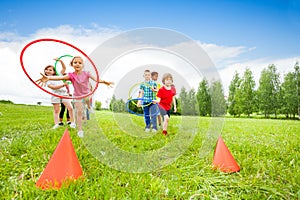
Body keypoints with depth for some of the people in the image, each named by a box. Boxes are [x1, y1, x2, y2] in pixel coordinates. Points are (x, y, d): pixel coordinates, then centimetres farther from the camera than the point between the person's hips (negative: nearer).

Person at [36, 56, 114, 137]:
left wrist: (104, 81, -47)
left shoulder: (86, 73, -14)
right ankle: (80, 130, 6)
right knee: (79, 112, -2)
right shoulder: (71, 75, -18)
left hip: (87, 94, 2)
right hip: (77, 96, -2)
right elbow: (61, 77, -33)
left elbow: (96, 79, -25)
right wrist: (48, 78, -51)